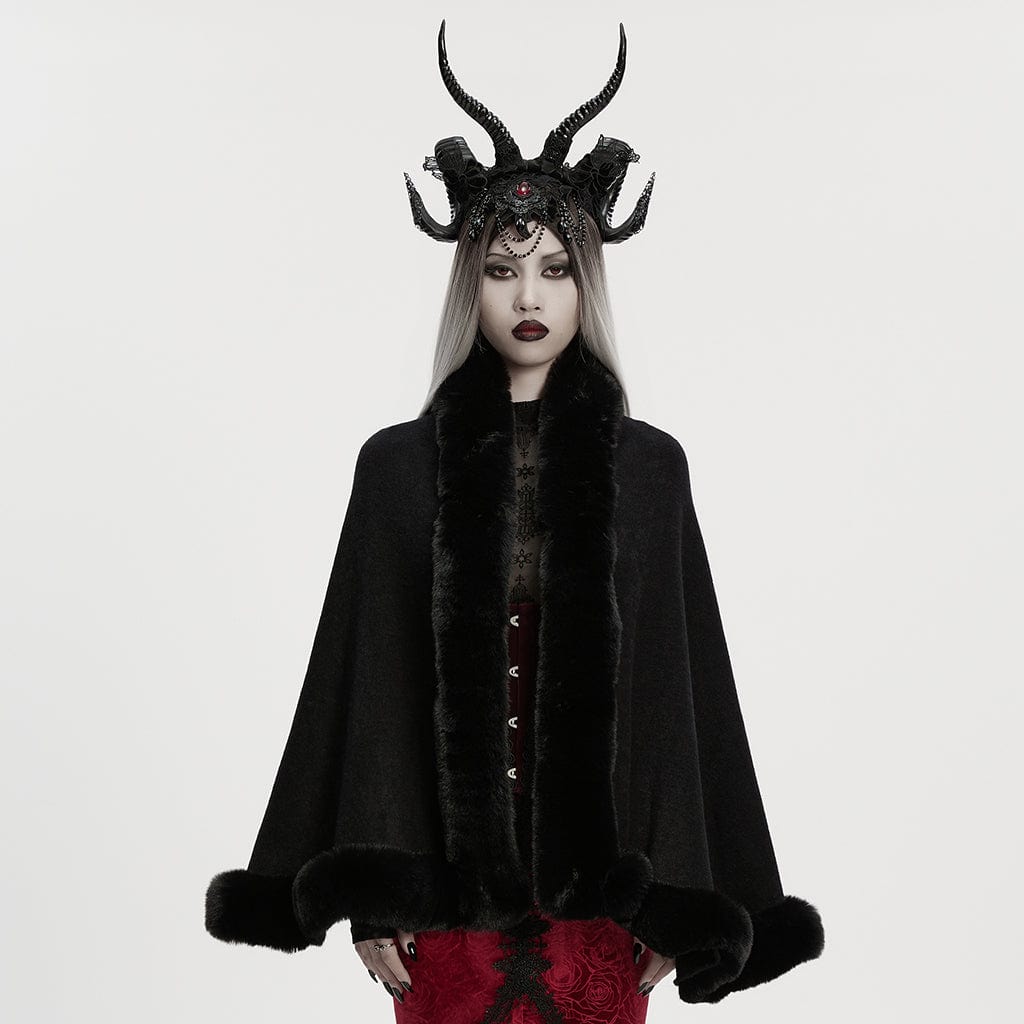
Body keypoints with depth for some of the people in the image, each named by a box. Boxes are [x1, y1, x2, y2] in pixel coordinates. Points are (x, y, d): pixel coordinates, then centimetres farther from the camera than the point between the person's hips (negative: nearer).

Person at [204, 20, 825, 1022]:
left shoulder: (647, 465, 1)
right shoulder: (399, 462, 0)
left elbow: (677, 680, 2)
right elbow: (368, 674, 0)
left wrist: (673, 902, -1)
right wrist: (370, 892, -4)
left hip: (601, 868, 1)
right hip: (447, 864, 0)